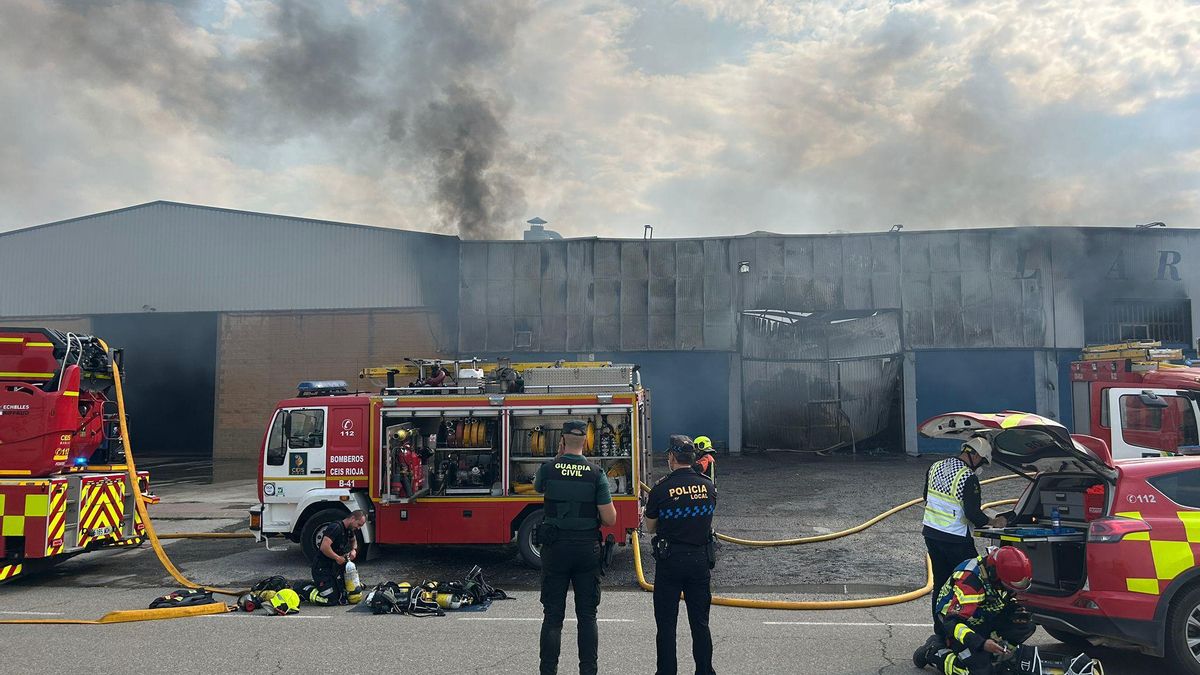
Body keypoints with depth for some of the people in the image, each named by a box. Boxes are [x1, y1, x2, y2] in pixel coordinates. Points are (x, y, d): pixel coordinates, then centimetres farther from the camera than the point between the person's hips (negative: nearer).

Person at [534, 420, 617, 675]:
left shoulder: (548, 469, -5)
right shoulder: (596, 474, -7)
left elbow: (537, 487, 20)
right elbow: (610, 519, -7)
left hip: (555, 548, 0)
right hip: (587, 549, 0)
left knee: (553, 615, 7)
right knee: (587, 615, 10)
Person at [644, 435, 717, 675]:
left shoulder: (661, 489, -12)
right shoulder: (708, 486, -1)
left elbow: (650, 527, -1)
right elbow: (707, 519, 11)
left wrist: (646, 516, 19)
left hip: (670, 559, -3)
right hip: (701, 559, 3)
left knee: (666, 623, 8)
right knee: (700, 622, 13)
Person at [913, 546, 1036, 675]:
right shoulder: (969, 581, -33)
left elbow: (1007, 599, 14)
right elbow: (953, 622, -35)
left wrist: (1018, 609, -9)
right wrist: (982, 643, -47)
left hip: (983, 623, 8)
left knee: (1026, 625, -8)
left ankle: (989, 657, -1)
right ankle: (932, 653, -4)